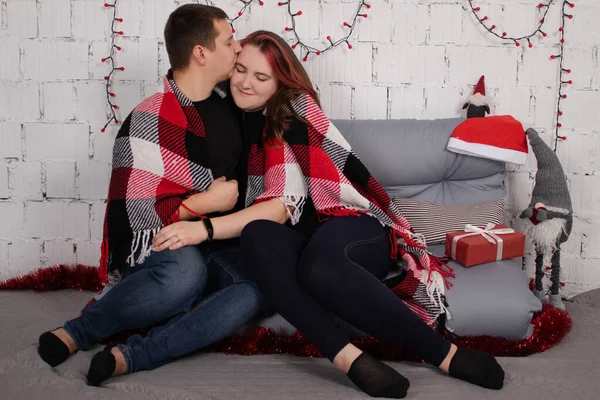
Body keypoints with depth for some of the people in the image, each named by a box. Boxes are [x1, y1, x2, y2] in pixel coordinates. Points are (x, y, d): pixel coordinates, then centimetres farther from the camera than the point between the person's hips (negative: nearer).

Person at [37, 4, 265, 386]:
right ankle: (78, 331, -16)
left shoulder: (227, 100, 7)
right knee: (186, 270, -41)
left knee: (262, 284, -29)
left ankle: (133, 355, -32)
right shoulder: (150, 123, -14)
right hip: (157, 249, -5)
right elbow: (133, 214, -19)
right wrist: (207, 201, -15)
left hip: (221, 248, 6)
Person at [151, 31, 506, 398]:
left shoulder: (293, 112, -9)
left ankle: (445, 353, -27)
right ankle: (347, 357, -39)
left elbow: (283, 206, -19)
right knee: (257, 237, -32)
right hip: (303, 236, 4)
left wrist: (204, 229, -27)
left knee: (319, 266, -40)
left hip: (352, 222, -4)